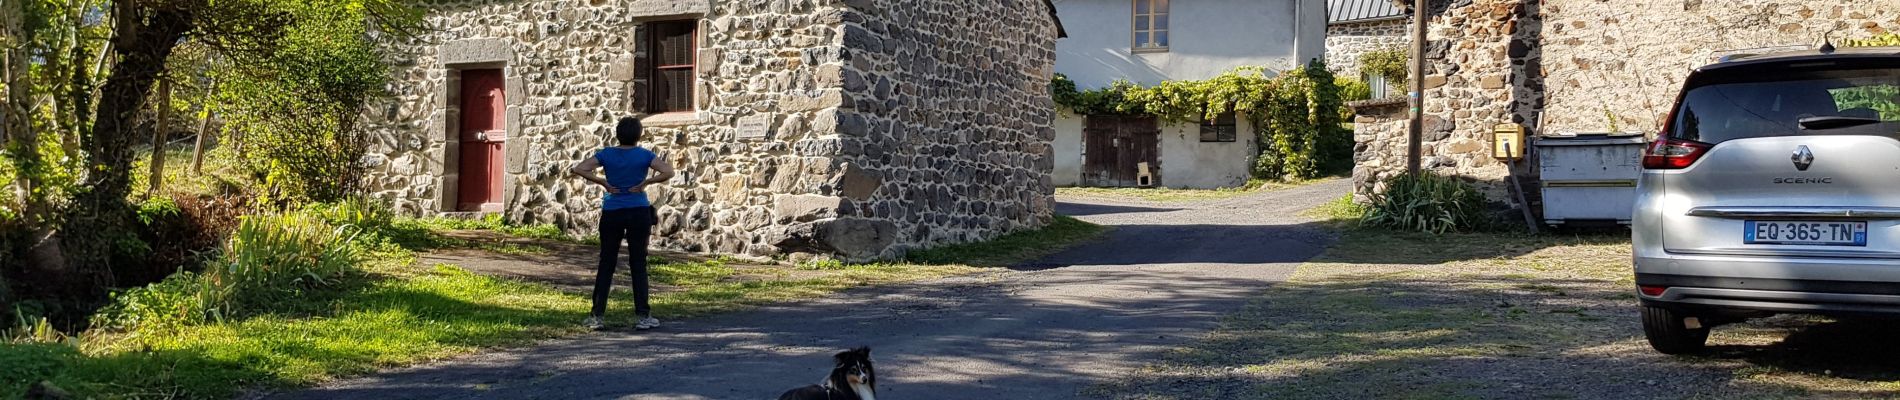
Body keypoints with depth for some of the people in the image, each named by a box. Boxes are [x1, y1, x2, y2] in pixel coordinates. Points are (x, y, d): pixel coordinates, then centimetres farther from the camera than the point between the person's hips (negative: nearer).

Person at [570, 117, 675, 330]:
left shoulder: (607, 154, 0)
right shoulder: (644, 155, -5)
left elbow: (579, 169, -7)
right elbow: (668, 172, -17)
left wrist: (603, 183, -5)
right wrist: (646, 182, -9)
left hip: (611, 214, 2)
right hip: (638, 212, -1)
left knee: (606, 264, 7)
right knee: (638, 265, 4)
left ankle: (597, 316, 7)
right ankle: (642, 316, 4)